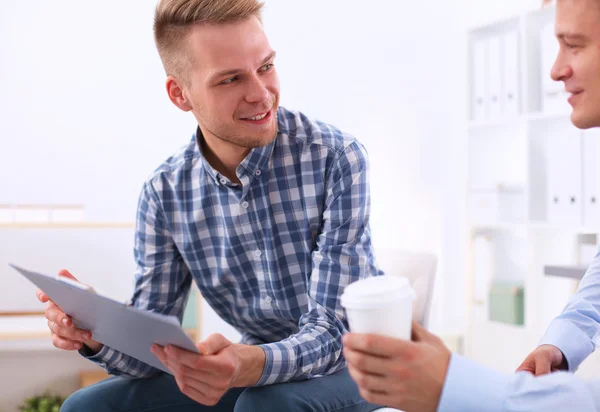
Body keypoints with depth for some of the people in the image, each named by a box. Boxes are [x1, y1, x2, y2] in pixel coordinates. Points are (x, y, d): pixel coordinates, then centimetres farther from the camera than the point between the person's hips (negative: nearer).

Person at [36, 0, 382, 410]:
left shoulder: (335, 158, -20)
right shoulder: (164, 193, -7)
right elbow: (153, 349, -6)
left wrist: (253, 366, -45)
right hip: (256, 363, 4)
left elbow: (331, 330, -24)